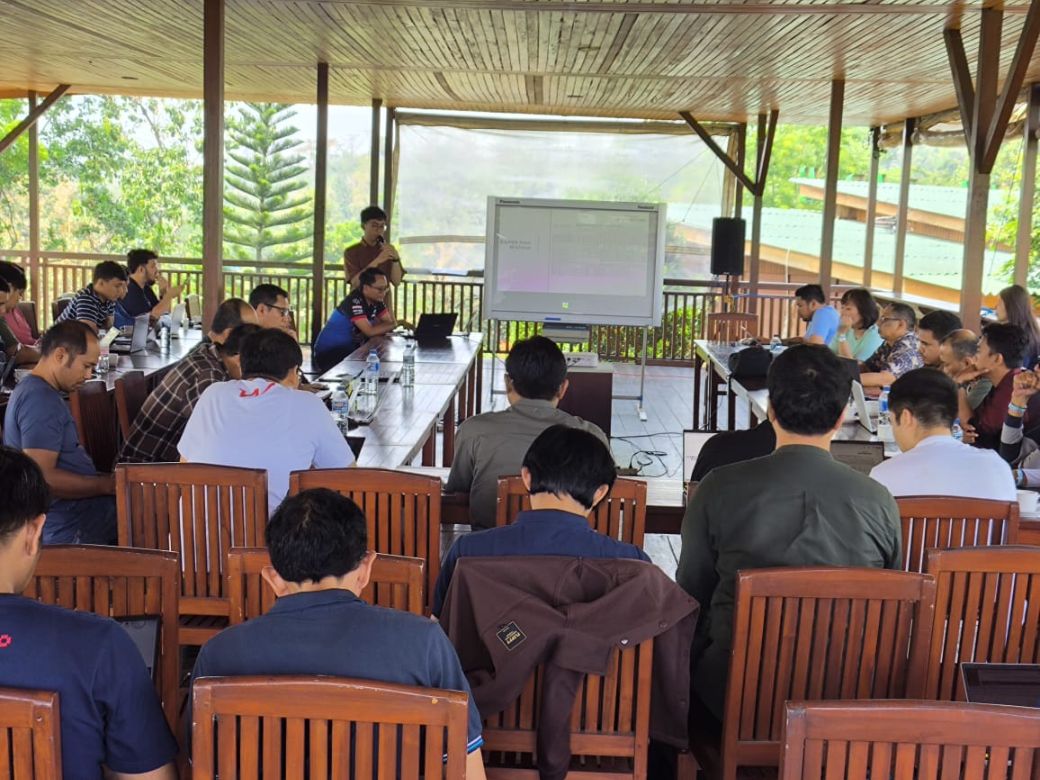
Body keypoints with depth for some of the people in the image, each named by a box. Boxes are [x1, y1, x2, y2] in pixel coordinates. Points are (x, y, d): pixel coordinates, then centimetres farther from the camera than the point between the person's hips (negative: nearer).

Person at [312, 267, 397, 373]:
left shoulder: (376, 300, 2)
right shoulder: (354, 302, -23)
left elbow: (390, 322, -1)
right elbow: (370, 331, -27)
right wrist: (392, 325, -11)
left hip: (349, 349, 8)